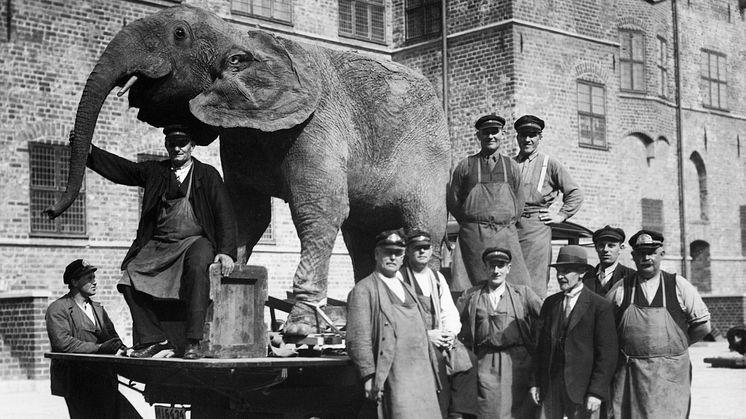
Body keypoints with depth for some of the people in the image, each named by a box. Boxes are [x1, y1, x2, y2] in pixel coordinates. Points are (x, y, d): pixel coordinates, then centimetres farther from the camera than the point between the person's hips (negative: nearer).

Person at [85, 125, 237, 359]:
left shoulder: (208, 175, 9)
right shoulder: (154, 171, 16)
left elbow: (224, 215, 3)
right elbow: (120, 168, 10)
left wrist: (226, 252, -9)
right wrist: (89, 151, -5)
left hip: (195, 241, -3)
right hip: (159, 244, 3)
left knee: (197, 267, -36)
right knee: (131, 276, -21)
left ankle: (193, 342, -36)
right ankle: (153, 340, -15)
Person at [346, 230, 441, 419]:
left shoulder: (408, 289, 23)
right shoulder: (363, 290, -2)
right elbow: (358, 339, -9)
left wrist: (432, 373, 17)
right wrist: (369, 377, -16)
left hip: (423, 378, 7)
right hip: (394, 380, -7)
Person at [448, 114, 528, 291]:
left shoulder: (511, 166, 14)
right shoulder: (465, 166, 8)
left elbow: (519, 202, 18)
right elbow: (453, 201, 11)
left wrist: (507, 224, 8)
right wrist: (470, 224, 5)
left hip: (505, 234, 2)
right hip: (474, 235, -2)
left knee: (518, 285, -9)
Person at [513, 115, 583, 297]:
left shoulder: (550, 164, 7)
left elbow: (575, 194, 9)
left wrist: (561, 216, 2)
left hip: (537, 226, -3)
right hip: (510, 226, 3)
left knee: (535, 284, -7)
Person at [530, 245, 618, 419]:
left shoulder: (600, 306, -5)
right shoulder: (550, 303, 11)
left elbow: (607, 354, -8)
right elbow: (540, 345, 13)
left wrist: (597, 392, -12)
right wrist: (536, 382, 6)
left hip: (582, 388, -4)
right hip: (550, 387, 4)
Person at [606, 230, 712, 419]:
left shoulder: (679, 285, 4)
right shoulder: (621, 288, 4)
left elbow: (702, 325, 9)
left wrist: (676, 345, 13)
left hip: (671, 375, 0)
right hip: (630, 374, 0)